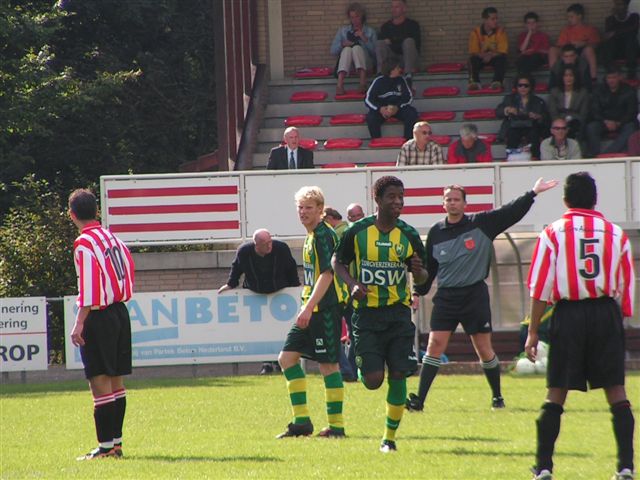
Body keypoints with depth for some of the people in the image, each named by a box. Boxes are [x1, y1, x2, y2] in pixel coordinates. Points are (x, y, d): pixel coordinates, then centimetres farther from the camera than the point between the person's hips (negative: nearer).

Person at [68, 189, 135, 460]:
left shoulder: (84, 244, -13)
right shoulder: (112, 238, 10)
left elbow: (89, 288, -19)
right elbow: (128, 268, 15)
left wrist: (79, 323, -19)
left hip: (98, 316, -8)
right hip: (120, 313, 8)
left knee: (100, 381, -7)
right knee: (116, 380, 12)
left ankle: (106, 445, -9)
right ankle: (116, 441, 15)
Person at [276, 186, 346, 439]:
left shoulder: (324, 235, -12)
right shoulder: (311, 236, 17)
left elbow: (327, 274, -20)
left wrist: (308, 308, -24)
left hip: (325, 309, -10)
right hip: (311, 311, 10)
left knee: (328, 364, -5)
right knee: (287, 357, 5)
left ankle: (336, 425, 0)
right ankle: (301, 421, 6)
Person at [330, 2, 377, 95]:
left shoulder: (370, 31, 16)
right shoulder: (343, 30, 21)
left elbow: (375, 52, 3)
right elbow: (333, 51, 12)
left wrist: (365, 39, -8)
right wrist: (343, 44, -7)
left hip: (364, 63, -1)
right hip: (345, 65, 1)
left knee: (357, 47, -32)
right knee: (347, 49, -32)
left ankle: (363, 83, -54)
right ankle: (340, 85, -53)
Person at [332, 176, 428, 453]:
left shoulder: (409, 235, 0)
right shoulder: (358, 231, -4)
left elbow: (421, 278, 9)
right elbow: (338, 263, 9)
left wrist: (419, 272, -16)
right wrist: (353, 283, -10)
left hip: (399, 312, 1)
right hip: (367, 313, -1)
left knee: (398, 375, -5)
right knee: (373, 381, -8)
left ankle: (390, 437, 10)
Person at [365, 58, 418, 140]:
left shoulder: (401, 80, -2)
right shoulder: (379, 81, -8)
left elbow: (408, 97, 1)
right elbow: (368, 100, -7)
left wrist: (398, 107, -18)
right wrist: (380, 109, -26)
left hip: (398, 108, 2)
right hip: (382, 108, -2)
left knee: (412, 114, -26)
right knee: (371, 117, -32)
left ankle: (408, 140, -20)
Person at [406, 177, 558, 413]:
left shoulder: (481, 224, -1)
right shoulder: (436, 233, 5)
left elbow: (512, 212, -4)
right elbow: (427, 267, 12)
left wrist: (533, 193, -11)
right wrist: (418, 292, 7)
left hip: (475, 296, -1)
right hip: (446, 297, 1)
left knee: (484, 349, 4)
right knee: (435, 345, -7)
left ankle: (497, 396, 21)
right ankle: (419, 400, -8)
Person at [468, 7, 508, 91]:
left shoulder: (500, 31, -9)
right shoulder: (475, 32, -10)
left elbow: (503, 51, -12)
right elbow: (473, 52, -12)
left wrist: (491, 55, -29)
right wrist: (485, 55, -31)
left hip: (495, 58, 0)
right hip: (481, 58, 0)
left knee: (502, 58, -31)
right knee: (473, 59, -30)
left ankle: (497, 82, -39)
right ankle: (475, 82, -38)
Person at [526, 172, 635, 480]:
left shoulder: (553, 233, 1)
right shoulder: (616, 234, 7)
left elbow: (540, 287, -2)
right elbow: (626, 287, 10)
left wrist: (533, 332, 1)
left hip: (568, 316, -1)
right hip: (606, 313, 1)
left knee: (556, 393, 4)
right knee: (615, 390, 5)